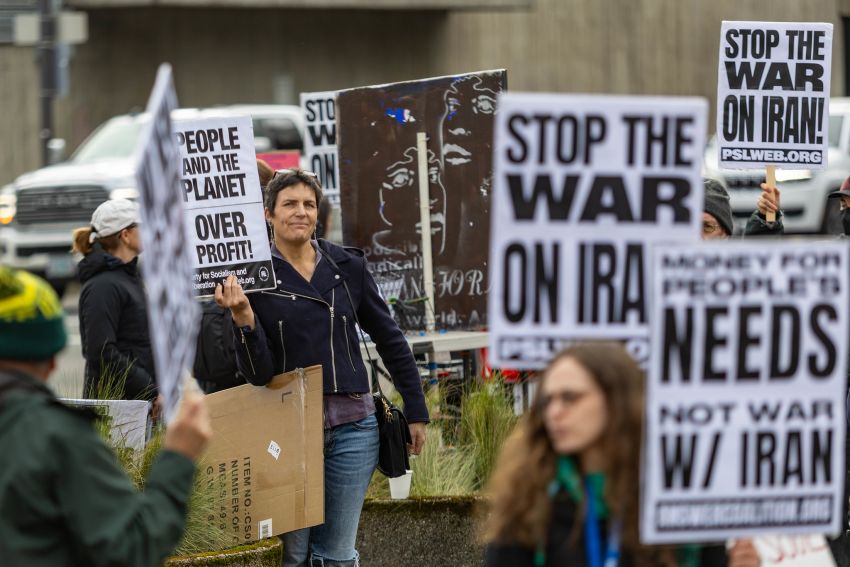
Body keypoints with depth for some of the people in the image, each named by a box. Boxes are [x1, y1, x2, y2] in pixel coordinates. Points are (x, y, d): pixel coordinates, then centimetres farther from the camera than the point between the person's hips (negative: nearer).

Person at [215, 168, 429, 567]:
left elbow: (389, 339, 14)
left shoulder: (347, 265, 5)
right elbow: (258, 373, -8)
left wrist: (416, 411, 14)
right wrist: (243, 319, -25)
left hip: (352, 425, 2)